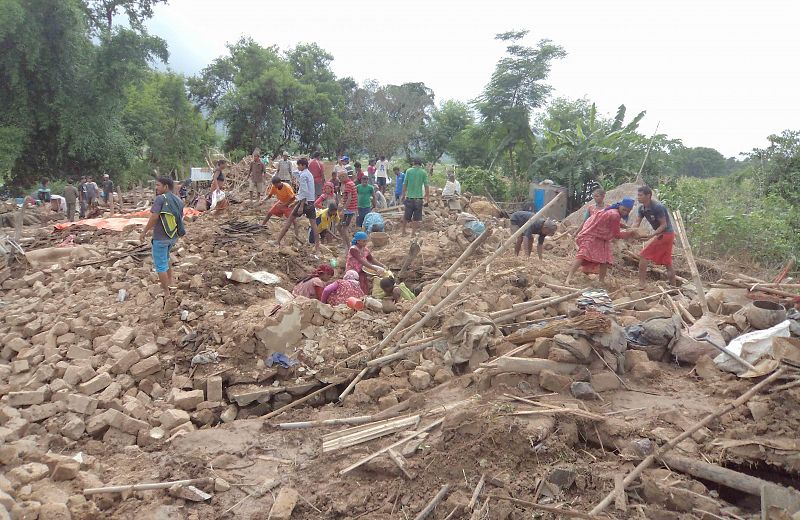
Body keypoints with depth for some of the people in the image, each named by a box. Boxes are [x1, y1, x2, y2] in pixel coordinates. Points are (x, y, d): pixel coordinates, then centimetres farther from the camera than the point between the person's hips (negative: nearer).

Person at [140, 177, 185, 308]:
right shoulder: (178, 201, 6)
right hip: (174, 237, 7)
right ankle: (170, 283, 32)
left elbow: (154, 217, -21)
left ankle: (168, 297, -3)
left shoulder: (160, 198, -15)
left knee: (160, 265, -1)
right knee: (165, 258, 31)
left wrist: (144, 232, -11)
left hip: (160, 237, -7)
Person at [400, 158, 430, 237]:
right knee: (416, 217, 7)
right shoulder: (424, 172, -3)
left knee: (406, 215, 13)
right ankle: (413, 233, 7)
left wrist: (403, 195, 12)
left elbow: (405, 184, 1)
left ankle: (403, 231, 22)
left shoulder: (408, 171, -1)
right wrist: (428, 196, 8)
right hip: (419, 197, -1)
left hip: (409, 197, 1)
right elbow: (426, 186, -3)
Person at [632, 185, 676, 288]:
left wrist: (650, 235, -28)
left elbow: (664, 225, -20)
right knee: (667, 262, 14)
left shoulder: (657, 207, -22)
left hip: (665, 234, -9)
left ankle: (642, 282, -6)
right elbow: (637, 223, 0)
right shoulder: (642, 208, 3)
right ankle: (673, 286, 21)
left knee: (644, 255, -9)